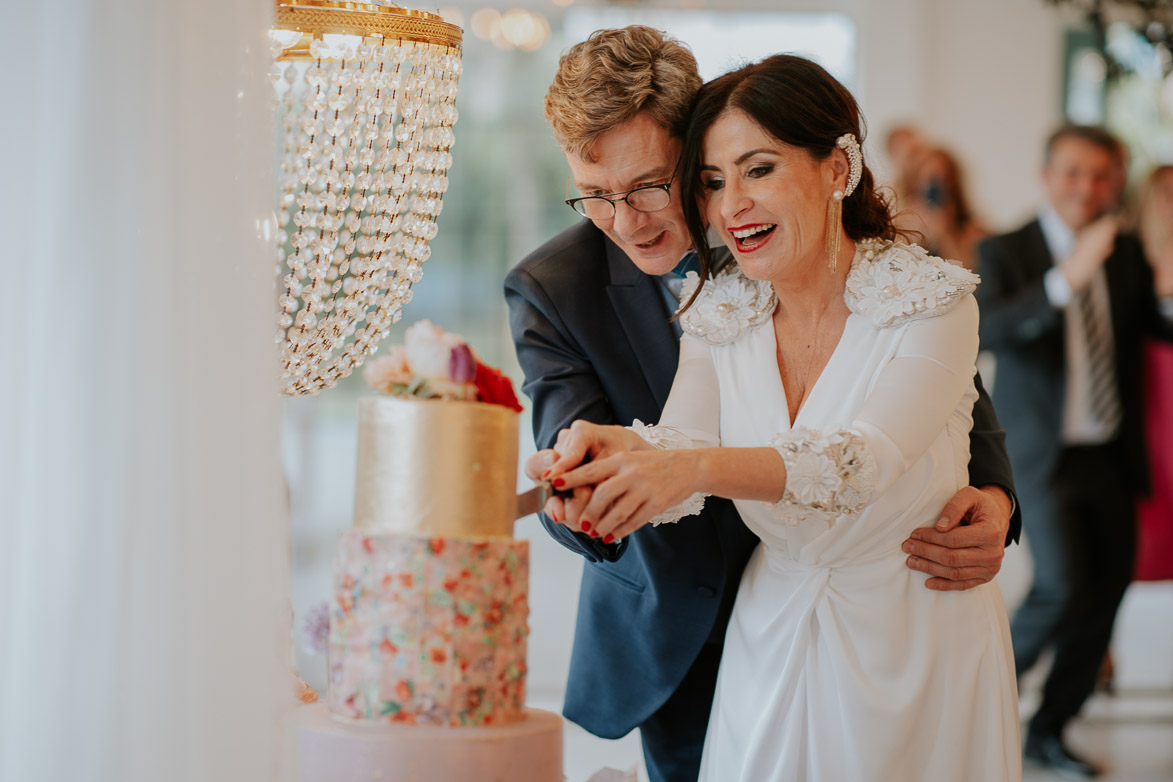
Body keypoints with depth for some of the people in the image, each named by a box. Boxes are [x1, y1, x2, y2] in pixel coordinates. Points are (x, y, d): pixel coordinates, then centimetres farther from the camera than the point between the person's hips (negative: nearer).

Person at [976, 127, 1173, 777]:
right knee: (1065, 586, -17)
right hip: (1044, 456, -5)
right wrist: (1066, 279, -35)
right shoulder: (1004, 252, -5)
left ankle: (1048, 730, 22)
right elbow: (985, 331, -23)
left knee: (1105, 596, 6)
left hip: (1111, 457, 5)